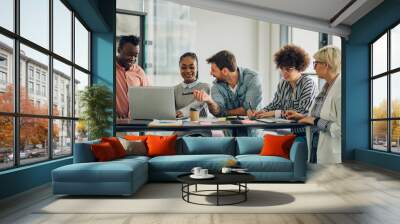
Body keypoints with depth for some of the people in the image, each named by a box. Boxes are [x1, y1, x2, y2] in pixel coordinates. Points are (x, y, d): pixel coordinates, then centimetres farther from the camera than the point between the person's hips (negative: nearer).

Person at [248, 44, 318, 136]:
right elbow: (275, 104, 8)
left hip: (304, 134, -5)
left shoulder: (309, 84, -9)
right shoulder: (283, 83, 8)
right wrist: (260, 112, -12)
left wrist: (275, 113, -23)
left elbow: (303, 112, -18)